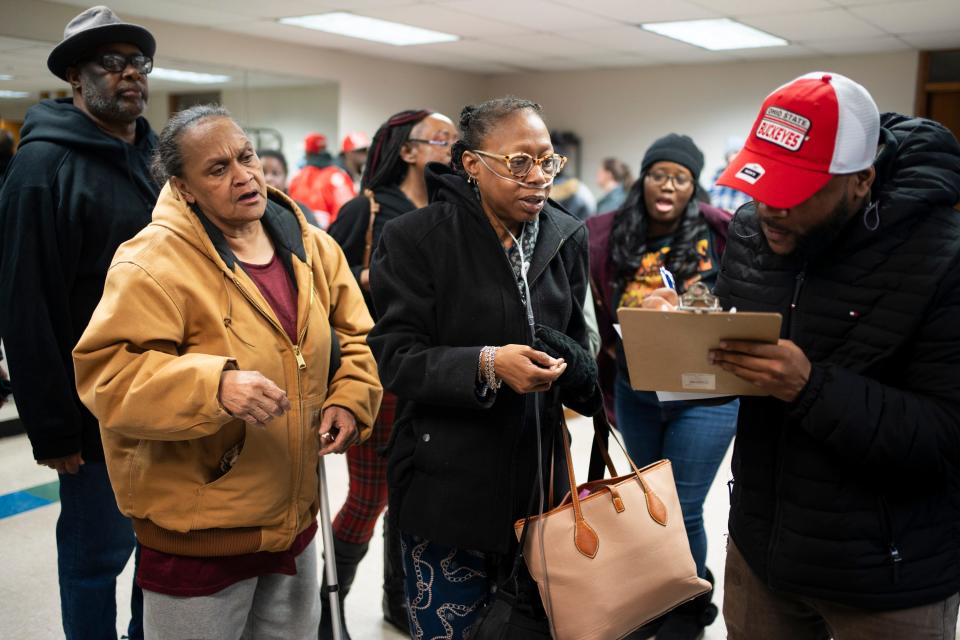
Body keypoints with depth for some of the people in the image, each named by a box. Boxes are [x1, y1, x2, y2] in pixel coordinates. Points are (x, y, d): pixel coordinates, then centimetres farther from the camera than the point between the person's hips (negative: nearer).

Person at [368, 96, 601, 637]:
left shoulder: (567, 237, 5)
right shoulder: (416, 238, -10)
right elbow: (397, 358, -13)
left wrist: (580, 374, -6)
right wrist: (486, 365, -27)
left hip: (538, 477, 5)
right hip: (447, 487, -4)